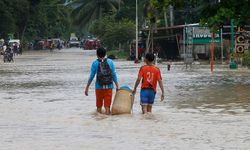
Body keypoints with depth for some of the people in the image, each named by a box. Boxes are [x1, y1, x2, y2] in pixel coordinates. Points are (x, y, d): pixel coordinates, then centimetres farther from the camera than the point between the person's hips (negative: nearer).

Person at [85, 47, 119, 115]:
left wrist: (87, 87, 5)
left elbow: (92, 76, -2)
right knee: (107, 106, 3)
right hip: (109, 87, 1)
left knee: (99, 106, 12)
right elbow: (114, 75, 2)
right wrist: (117, 86, 9)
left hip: (99, 87, -1)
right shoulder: (110, 62, 1)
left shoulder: (95, 63, -2)